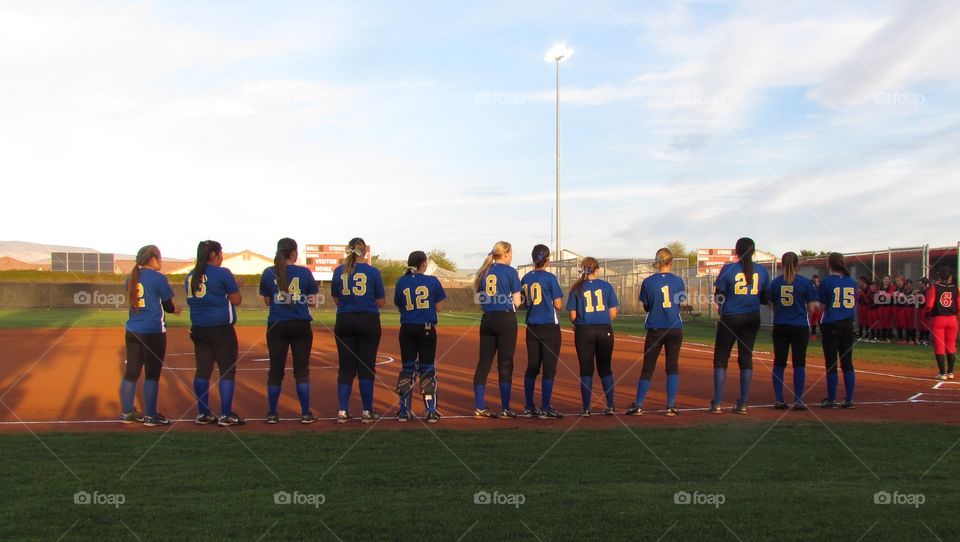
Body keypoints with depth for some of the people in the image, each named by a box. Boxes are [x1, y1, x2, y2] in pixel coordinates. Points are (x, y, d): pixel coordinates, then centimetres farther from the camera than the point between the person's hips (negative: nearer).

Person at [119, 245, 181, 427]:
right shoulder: (158, 278, -9)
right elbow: (168, 305, -5)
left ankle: (127, 412, 18)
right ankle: (150, 416, 4)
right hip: (153, 332, -6)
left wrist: (170, 308, 14)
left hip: (132, 331, 7)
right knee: (152, 374, 0)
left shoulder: (132, 278, 10)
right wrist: (175, 309, 18)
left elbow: (136, 302, 14)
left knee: (131, 372, 11)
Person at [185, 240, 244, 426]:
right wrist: (235, 291, 11)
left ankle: (202, 414, 14)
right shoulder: (222, 273, -9)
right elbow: (236, 300, -9)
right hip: (221, 329, -7)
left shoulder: (191, 276, 10)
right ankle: (226, 415, -2)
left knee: (202, 370, 10)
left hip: (199, 329, 7)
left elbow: (191, 301, 19)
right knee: (227, 371, -1)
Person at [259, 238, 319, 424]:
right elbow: (312, 298, 3)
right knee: (301, 371, 5)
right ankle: (306, 414, 6)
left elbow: (267, 301, 6)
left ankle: (272, 414, 12)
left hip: (276, 326, 1)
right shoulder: (304, 272, -3)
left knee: (275, 371, 8)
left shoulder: (268, 273, 0)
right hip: (301, 325, -1)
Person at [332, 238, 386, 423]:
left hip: (344, 321, 3)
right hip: (368, 322, -3)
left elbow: (336, 300, 11)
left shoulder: (339, 271, 3)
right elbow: (381, 302, -1)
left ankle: (343, 411, 6)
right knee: (366, 367, 3)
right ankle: (367, 412, 7)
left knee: (345, 367, 8)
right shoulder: (373, 272, -5)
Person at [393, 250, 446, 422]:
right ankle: (431, 412, 6)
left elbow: (399, 307, 6)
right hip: (427, 329, -2)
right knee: (427, 370, 6)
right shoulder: (432, 281, -4)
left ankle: (404, 411, 9)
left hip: (407, 329, 2)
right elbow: (438, 307, 0)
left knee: (407, 368, 9)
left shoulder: (401, 282, 1)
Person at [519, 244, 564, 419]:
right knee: (549, 368, -1)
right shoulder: (549, 278, -10)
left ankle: (529, 408, 16)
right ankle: (545, 409, -1)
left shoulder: (525, 278, 7)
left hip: (532, 327, 6)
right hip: (549, 327, -6)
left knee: (532, 367, 12)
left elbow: (523, 302, 12)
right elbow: (558, 305, -9)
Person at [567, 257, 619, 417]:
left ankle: (586, 408, 6)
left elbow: (573, 316, -4)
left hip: (584, 331, -1)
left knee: (586, 370, 5)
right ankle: (610, 406, 12)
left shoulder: (576, 288, -1)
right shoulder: (606, 286, 1)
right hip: (605, 330, 1)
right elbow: (613, 313, 0)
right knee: (605, 369, 12)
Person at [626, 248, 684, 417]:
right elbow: (680, 303, 5)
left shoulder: (648, 282, -5)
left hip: (655, 330, -1)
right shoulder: (678, 281, -3)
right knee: (673, 367, 8)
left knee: (647, 368, 4)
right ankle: (671, 406, 6)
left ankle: (638, 406, 3)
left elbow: (646, 307, 1)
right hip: (675, 329, 1)